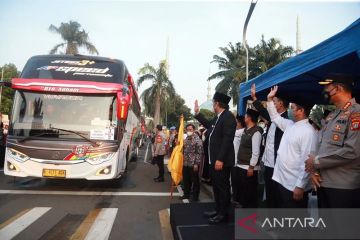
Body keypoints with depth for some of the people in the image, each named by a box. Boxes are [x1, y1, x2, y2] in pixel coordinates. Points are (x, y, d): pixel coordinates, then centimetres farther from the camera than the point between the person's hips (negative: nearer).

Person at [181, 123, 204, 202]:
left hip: (193, 164, -7)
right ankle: (186, 194, 31)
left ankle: (195, 196, 17)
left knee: (195, 180, 4)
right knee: (186, 180, 15)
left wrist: (196, 164, -17)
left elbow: (199, 153, -15)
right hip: (185, 164, 7)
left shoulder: (197, 140, -11)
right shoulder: (186, 139, 11)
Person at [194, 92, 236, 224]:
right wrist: (197, 113, 27)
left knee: (223, 186, 1)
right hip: (215, 159, 10)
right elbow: (209, 125, 32)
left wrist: (220, 159, -26)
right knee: (216, 186, 18)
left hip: (222, 160, -10)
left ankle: (223, 214, 14)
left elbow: (227, 140, -24)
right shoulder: (218, 117, 14)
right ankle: (218, 210, 31)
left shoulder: (228, 117, -17)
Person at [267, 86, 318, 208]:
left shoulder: (308, 131, -18)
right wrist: (270, 99, 16)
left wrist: (300, 186, -23)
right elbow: (275, 117, 24)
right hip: (282, 181, 8)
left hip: (295, 185, -8)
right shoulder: (290, 125, 8)